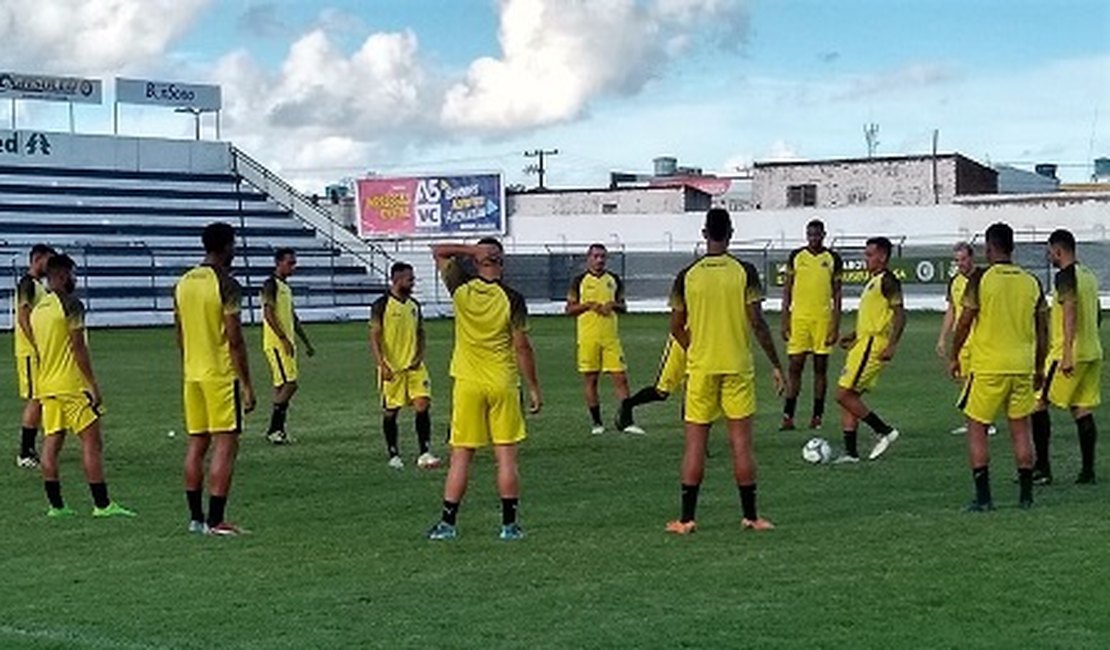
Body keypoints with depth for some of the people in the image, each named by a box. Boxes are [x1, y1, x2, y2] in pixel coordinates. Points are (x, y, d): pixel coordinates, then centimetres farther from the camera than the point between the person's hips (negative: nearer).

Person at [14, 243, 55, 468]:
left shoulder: (39, 285, 17)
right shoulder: (27, 283, -13)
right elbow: (23, 317, -20)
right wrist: (38, 348, -24)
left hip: (40, 351, 10)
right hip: (30, 352, -10)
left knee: (37, 401, 11)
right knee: (34, 400, -9)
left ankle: (29, 449, 16)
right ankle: (24, 454, -7)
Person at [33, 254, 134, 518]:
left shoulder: (37, 309, 13)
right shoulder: (71, 305, -11)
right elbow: (78, 348, -15)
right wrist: (93, 384, -12)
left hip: (46, 385, 8)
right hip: (72, 385, -8)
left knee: (51, 442, 6)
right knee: (92, 441, -6)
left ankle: (55, 504, 6)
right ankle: (102, 504, -8)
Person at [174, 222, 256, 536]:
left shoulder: (183, 283, 10)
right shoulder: (226, 284, -12)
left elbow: (180, 336, 15)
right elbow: (234, 339, -15)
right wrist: (247, 384, -11)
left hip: (193, 374, 7)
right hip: (221, 374, -7)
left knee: (197, 443, 11)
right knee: (225, 444, -4)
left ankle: (195, 517, 14)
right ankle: (215, 520, -7)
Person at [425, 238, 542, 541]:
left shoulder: (462, 290, -4)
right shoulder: (511, 299, -9)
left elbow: (439, 251, 9)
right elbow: (522, 347, -6)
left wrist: (471, 249, -3)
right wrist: (534, 389, 1)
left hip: (467, 383, 1)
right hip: (503, 384, -1)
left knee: (460, 457, 6)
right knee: (506, 456, 4)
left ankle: (447, 523, 7)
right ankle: (509, 524, 5)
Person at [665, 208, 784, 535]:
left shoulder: (687, 276, 0)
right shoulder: (745, 272, -5)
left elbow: (676, 327, 5)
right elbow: (757, 323, -8)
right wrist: (775, 364, 0)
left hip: (700, 369, 1)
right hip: (737, 367, -1)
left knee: (695, 442, 5)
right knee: (741, 441, 4)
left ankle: (687, 518, 4)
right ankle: (750, 516, 8)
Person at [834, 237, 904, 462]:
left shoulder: (887, 280, -11)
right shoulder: (874, 281, 19)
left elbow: (899, 314, -18)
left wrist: (892, 345, -26)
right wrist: (854, 336, 20)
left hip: (873, 347, -10)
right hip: (864, 343, 10)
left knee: (844, 395, -11)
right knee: (848, 397, 7)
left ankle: (885, 431, -4)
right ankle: (850, 452, 8)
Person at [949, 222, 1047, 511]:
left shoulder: (980, 279, -8)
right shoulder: (1031, 282, 5)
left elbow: (965, 323, -6)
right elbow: (1042, 330, 9)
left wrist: (954, 357, 7)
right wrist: (1039, 368, 18)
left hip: (988, 367, -4)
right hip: (1022, 366, 4)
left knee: (976, 429, 5)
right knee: (1020, 429, 12)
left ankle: (983, 497, 0)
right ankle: (1026, 494, 13)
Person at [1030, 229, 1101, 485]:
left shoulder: (1065, 276, -12)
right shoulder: (1089, 275, 15)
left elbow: (1070, 312, -23)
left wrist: (1067, 353, -28)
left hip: (1070, 354, -8)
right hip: (1093, 353, 8)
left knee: (1038, 402, -2)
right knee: (1082, 410, 8)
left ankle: (1042, 468, -3)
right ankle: (1087, 470, 5)